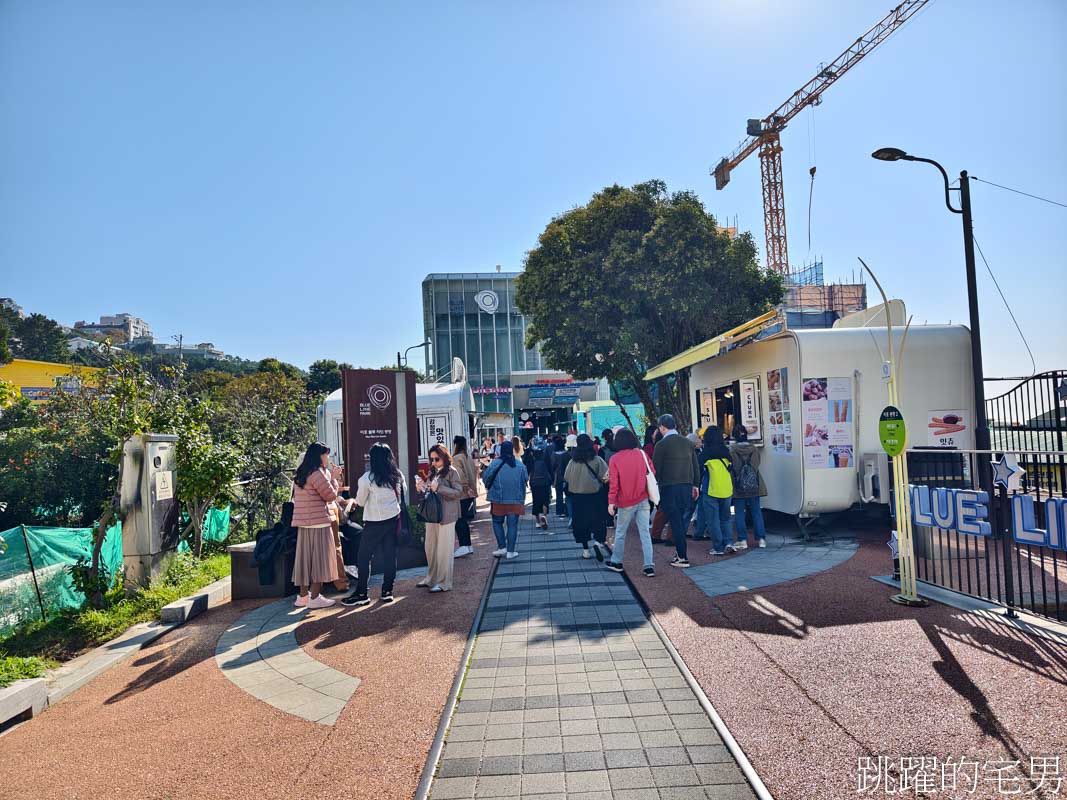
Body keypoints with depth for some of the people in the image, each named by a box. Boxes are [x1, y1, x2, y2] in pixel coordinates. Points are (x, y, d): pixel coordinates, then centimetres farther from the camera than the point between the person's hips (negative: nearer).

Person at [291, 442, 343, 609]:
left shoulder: (301, 474, 15)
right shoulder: (317, 473, -14)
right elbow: (331, 496, -11)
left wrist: (332, 477, 19)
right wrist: (333, 478, 1)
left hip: (303, 523, 9)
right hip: (318, 522, -9)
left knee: (305, 557, 13)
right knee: (319, 558, -1)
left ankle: (303, 596, 20)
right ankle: (315, 598, 3)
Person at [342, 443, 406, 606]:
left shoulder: (367, 478, -13)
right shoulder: (397, 475, 0)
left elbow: (360, 502, -2)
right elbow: (403, 491, 15)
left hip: (374, 522, -5)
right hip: (393, 519, 5)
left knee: (364, 557, 5)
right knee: (390, 555, 9)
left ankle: (361, 594, 9)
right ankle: (387, 591, 15)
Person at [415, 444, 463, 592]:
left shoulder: (452, 472, -8)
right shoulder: (432, 472, 11)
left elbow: (458, 492, -15)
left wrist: (438, 488, -21)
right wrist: (421, 488, -1)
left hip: (446, 515, -7)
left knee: (443, 550, 0)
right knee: (430, 548, 13)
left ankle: (444, 583, 10)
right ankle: (431, 578, 28)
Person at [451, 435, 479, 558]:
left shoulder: (456, 458, -14)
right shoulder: (469, 458, 13)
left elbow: (460, 475, -23)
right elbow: (474, 472, 16)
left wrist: (466, 488, -17)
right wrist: (472, 489, 15)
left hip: (461, 494, -9)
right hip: (470, 494, 9)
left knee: (459, 520, -4)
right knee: (464, 520, 15)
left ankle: (463, 546, -6)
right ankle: (468, 546, 19)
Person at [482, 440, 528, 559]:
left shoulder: (494, 464, -10)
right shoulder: (520, 465, -3)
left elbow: (485, 479, -2)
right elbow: (526, 479, 7)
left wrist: (490, 489, 18)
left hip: (498, 500, -1)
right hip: (516, 500, 2)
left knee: (497, 523, 16)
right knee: (512, 525, 7)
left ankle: (502, 546, 9)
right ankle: (510, 551, 9)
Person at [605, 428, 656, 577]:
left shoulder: (614, 459, -9)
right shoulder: (641, 454, -2)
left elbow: (614, 483, -11)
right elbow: (652, 473, 6)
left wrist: (611, 502, -7)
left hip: (625, 503, -2)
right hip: (643, 500, 2)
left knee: (620, 533, 13)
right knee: (645, 533, 4)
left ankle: (616, 562, 26)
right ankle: (649, 566, 2)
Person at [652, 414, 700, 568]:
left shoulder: (662, 444, -8)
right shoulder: (687, 442, 9)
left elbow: (655, 468, -8)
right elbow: (696, 466, 12)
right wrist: (695, 485, 18)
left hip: (669, 487, -5)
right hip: (687, 486, 5)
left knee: (675, 522, -1)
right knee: (683, 521, 14)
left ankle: (682, 558, 1)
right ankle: (681, 554, 19)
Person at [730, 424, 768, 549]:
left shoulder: (731, 450, -11)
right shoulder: (754, 449, 0)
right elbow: (757, 465, 10)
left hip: (738, 487, -3)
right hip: (754, 486, 3)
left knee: (739, 513, 4)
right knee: (756, 512, 11)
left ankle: (742, 540, 5)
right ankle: (761, 539, 12)